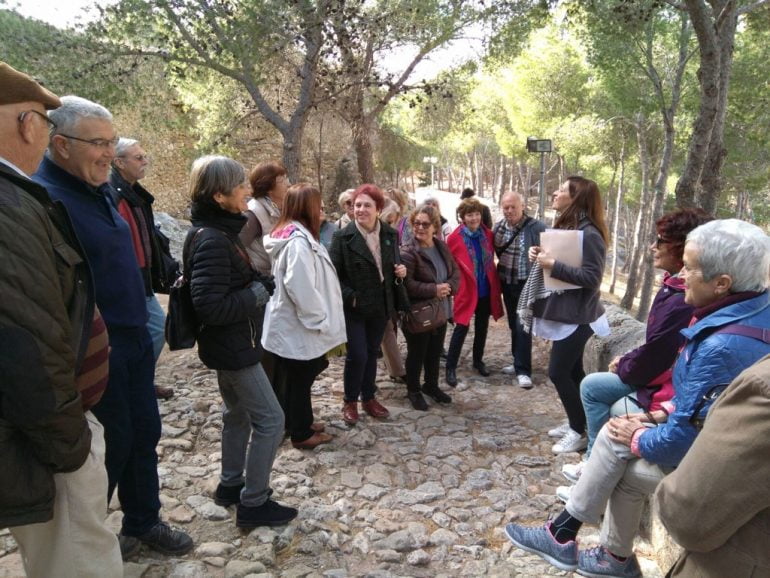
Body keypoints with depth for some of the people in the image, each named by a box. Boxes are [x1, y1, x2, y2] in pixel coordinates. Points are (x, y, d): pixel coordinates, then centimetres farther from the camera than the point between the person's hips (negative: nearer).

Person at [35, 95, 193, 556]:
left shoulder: (100, 187, 9)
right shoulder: (45, 199, -21)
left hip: (133, 336, 9)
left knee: (144, 432, 17)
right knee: (111, 443, 7)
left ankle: (144, 521, 36)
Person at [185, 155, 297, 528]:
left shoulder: (221, 231, 6)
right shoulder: (212, 240, -24)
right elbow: (210, 306, -29)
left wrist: (258, 283, 0)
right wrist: (258, 293, -20)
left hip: (230, 344, 10)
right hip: (232, 346, -10)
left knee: (238, 414, 22)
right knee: (270, 419, -2)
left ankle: (231, 486, 37)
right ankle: (253, 504, 11)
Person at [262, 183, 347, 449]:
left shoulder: (292, 236, 9)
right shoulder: (298, 242, -24)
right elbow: (301, 289, -29)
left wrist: (321, 321, 16)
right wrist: (322, 322, -18)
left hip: (292, 323, 10)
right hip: (298, 326, -10)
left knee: (300, 379, 22)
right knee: (300, 381, 7)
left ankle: (302, 423, 37)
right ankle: (302, 434, 23)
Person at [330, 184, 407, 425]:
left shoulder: (390, 235, 4)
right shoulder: (343, 237, -11)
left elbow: (394, 266, 17)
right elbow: (333, 274, -12)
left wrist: (401, 271, -5)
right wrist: (350, 297, -20)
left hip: (380, 306, 5)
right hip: (353, 308, -4)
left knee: (372, 354, 16)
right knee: (357, 356, -3)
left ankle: (368, 398, 32)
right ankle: (350, 402, 18)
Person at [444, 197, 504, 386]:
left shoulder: (487, 234, 1)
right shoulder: (455, 238, -13)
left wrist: (494, 284, 11)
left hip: (486, 291, 5)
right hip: (466, 291, -5)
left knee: (482, 327, 16)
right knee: (461, 328, -4)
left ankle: (478, 360, 33)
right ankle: (450, 367, 7)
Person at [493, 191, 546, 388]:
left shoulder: (536, 227, -14)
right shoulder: (499, 226, 3)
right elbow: (494, 251, 15)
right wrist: (497, 277, 8)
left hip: (527, 284, -6)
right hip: (507, 283, 6)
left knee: (523, 326, -6)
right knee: (513, 325, 15)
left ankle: (523, 370, 3)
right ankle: (519, 363, 29)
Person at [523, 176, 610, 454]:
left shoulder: (589, 235, -18)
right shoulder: (564, 227, 12)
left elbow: (591, 277, -24)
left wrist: (554, 265, -25)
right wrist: (540, 256, 0)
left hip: (576, 316, -9)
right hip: (562, 312, 9)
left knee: (558, 372, -5)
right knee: (572, 371, 16)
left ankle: (580, 432, 9)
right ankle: (575, 423, 28)